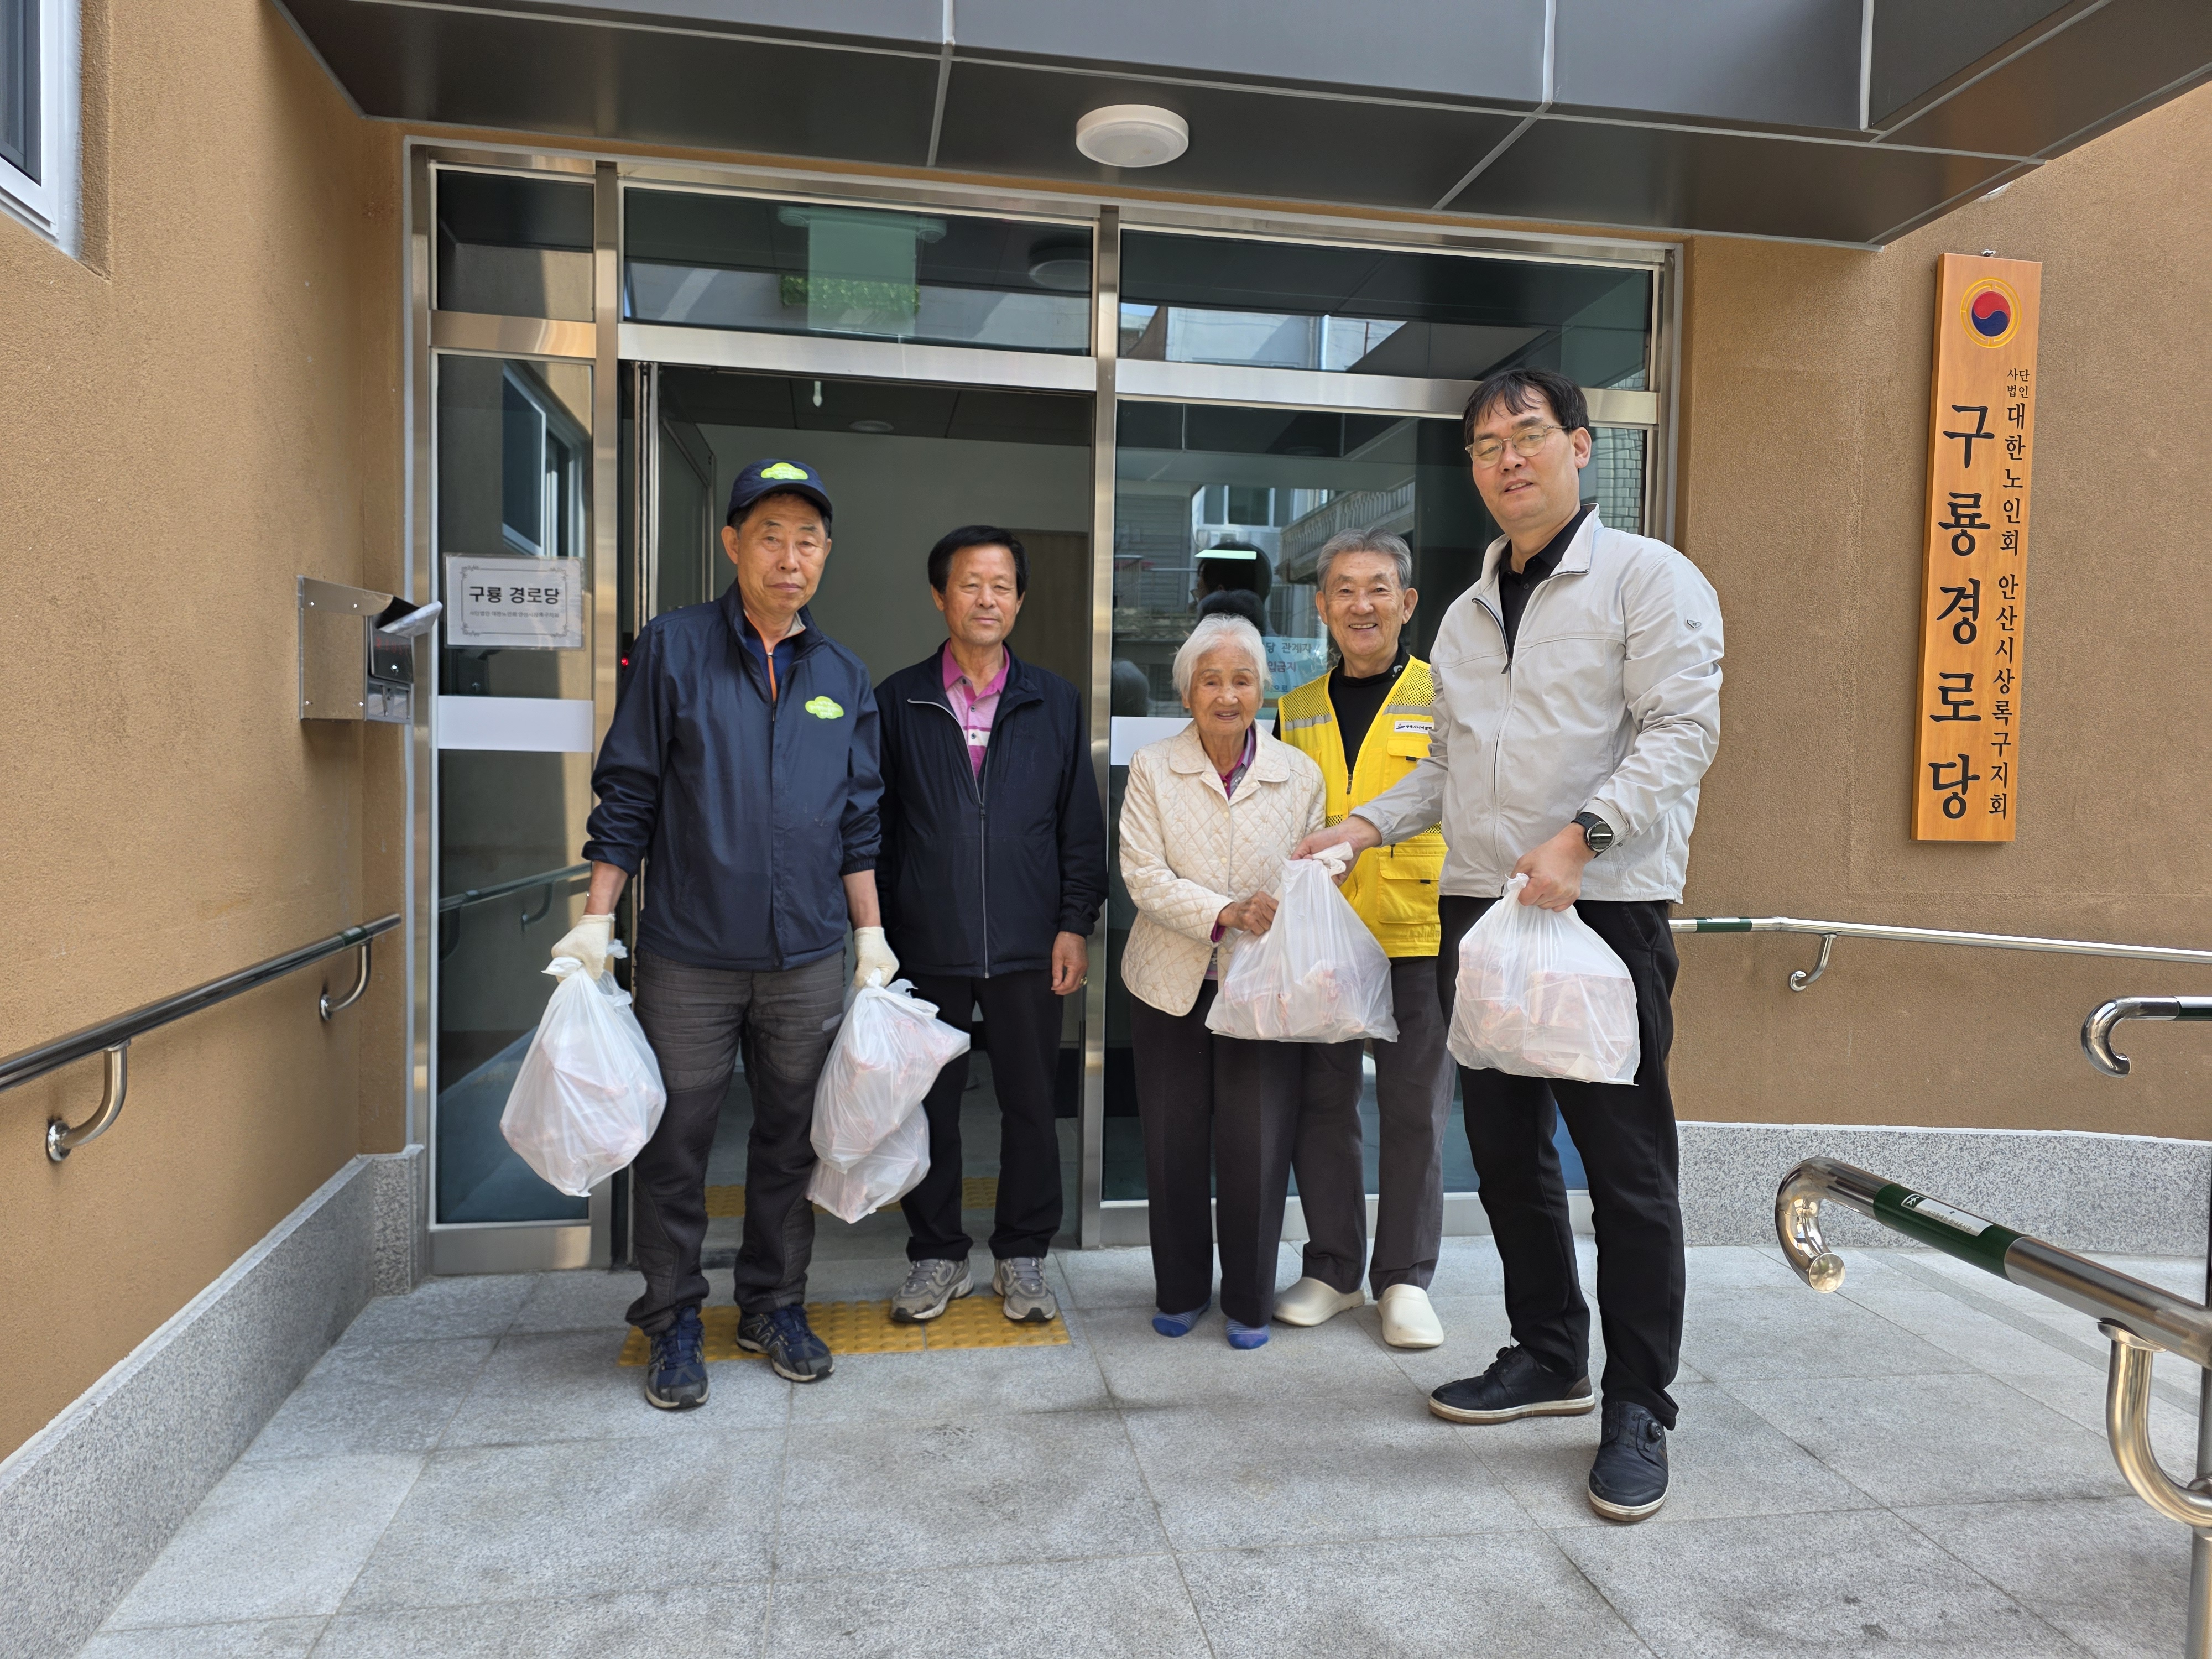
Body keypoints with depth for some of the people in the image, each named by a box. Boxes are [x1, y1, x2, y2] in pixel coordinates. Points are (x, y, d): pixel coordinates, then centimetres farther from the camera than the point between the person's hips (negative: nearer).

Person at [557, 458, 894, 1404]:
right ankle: (675, 1322, 24)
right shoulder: (673, 649, -1)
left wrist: (870, 934, 10)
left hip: (809, 960, 3)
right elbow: (627, 795, 0)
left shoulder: (843, 677, 9)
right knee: (676, 1140, 6)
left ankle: (775, 1305, 29)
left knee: (792, 1139, 12)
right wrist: (595, 920, -4)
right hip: (689, 954, -2)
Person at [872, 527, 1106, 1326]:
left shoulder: (1054, 702, 7)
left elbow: (1082, 825, 7)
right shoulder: (897, 701, 5)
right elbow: (874, 825, 5)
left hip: (1028, 946, 1)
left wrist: (1075, 924, 0)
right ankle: (938, 1255, 26)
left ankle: (1022, 1257, 24)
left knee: (1031, 1104, 8)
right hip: (926, 949, 0)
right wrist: (876, 935, 0)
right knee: (929, 1104, 9)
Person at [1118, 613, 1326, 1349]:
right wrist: (1222, 914, -22)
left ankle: (1249, 1301, 21)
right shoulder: (1151, 769, 0)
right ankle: (1181, 1291, 30)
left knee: (1257, 1147, -1)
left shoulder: (1299, 773, 2)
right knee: (1173, 1146, 9)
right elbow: (1143, 874, -9)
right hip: (1172, 984, 1)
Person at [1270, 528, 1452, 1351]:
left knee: (1415, 1111, 5)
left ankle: (1404, 1280, 20)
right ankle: (1332, 1269, 25)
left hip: (1418, 938, -3)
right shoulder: (1297, 711, 13)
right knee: (1321, 1107, 9)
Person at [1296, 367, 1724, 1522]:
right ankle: (1548, 1357, 30)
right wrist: (1366, 825, 9)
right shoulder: (1466, 614, 19)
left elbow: (1680, 732, -12)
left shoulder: (1645, 577, -2)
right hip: (1480, 908, 7)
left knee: (1626, 1162, -1)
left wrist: (1578, 837, -24)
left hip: (1602, 906, -7)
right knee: (1505, 1147, 13)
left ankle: (1639, 1410, 13)